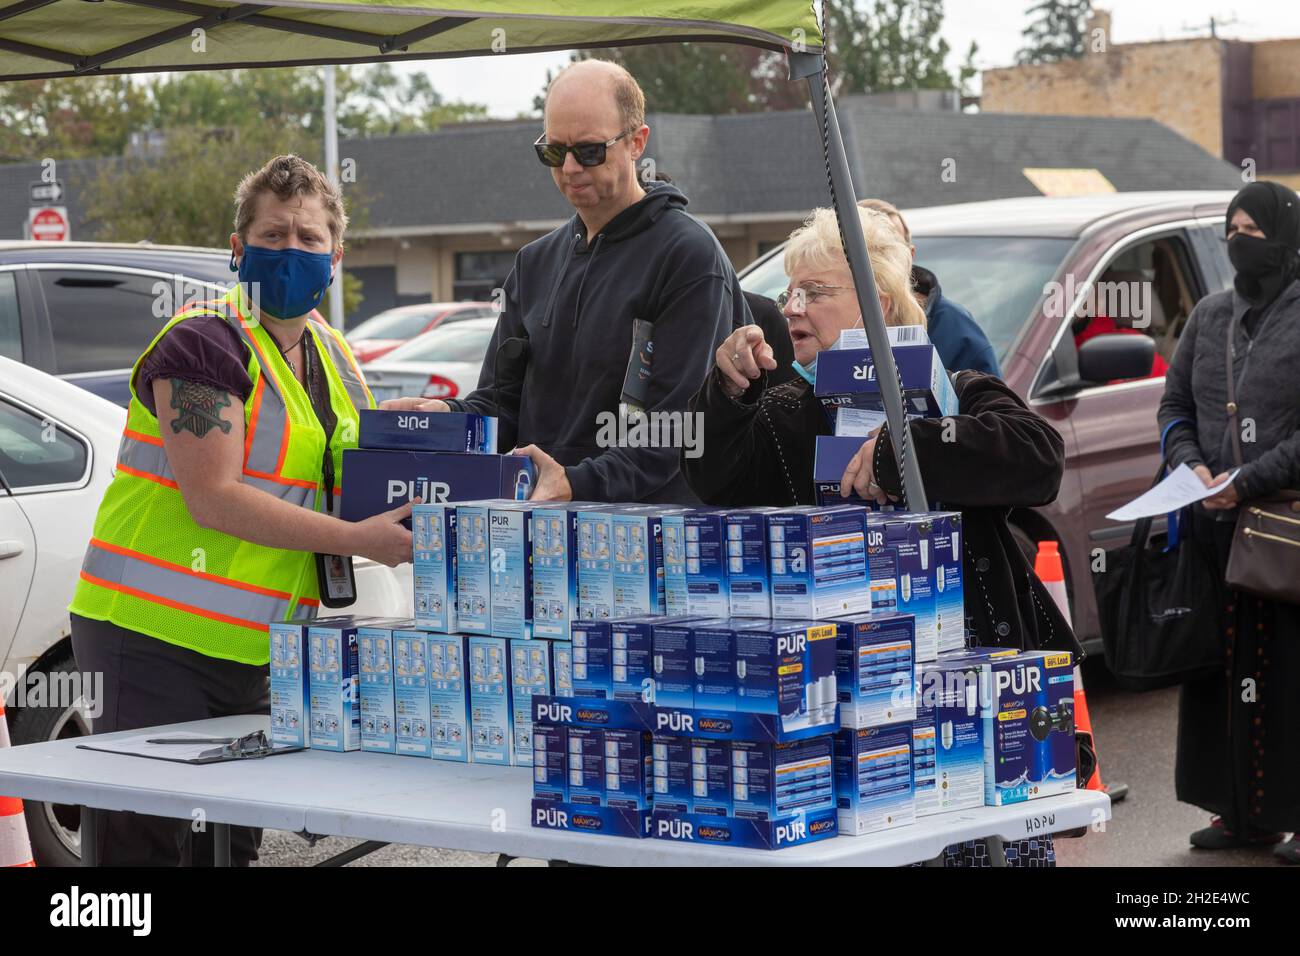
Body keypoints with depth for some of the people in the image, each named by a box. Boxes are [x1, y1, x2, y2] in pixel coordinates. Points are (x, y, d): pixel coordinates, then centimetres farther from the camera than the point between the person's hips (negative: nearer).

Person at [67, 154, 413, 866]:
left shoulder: (335, 362, 14)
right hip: (152, 645, -8)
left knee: (232, 843, 10)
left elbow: (346, 493, 24)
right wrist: (357, 538, -21)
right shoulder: (204, 343, -12)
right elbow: (212, 498, -20)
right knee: (146, 841, -8)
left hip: (252, 658, 8)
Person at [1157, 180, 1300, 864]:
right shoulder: (1209, 316, 14)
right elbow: (1174, 404, 19)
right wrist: (1192, 465, 0)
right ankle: (1238, 810, 16)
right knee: (1220, 668, 7)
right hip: (1214, 526, 6)